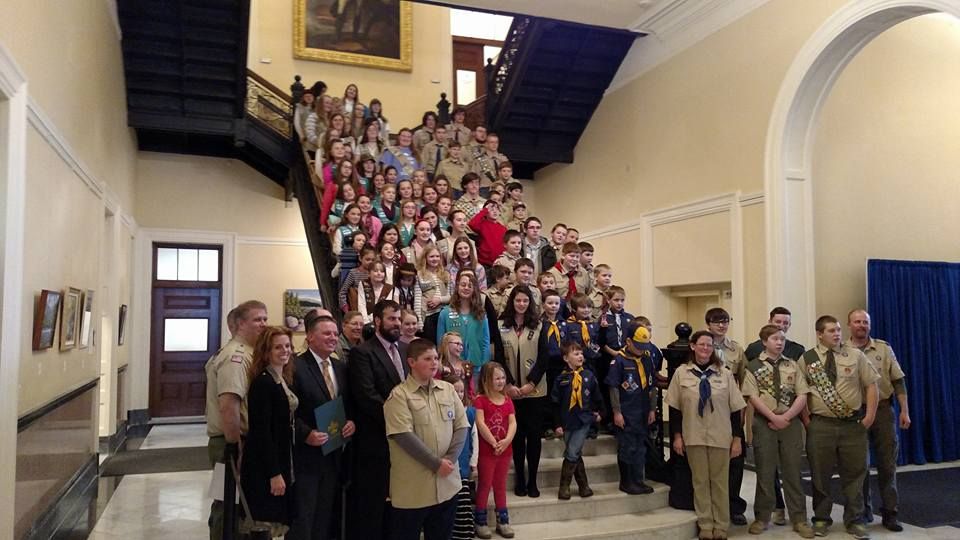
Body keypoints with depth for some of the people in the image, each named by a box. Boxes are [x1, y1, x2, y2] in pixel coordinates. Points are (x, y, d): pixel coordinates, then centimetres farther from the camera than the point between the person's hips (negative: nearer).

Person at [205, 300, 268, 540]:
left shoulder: (246, 353, 13)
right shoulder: (237, 356, -19)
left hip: (233, 442, 10)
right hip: (231, 444, -10)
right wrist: (236, 446, -21)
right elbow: (228, 406, -28)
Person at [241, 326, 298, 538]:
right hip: (265, 467, -9)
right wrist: (274, 473, -21)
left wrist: (282, 470, 12)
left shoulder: (284, 379, 9)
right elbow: (261, 431, -21)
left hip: (281, 462, 9)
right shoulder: (263, 382, -18)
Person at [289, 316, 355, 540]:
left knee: (326, 519, 16)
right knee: (302, 520, 3)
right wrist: (306, 434, -25)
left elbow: (350, 405, 17)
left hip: (334, 455, 7)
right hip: (305, 455, -7)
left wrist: (352, 421, -2)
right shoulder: (295, 367, -13)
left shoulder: (341, 368, 10)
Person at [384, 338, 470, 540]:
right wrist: (436, 464, -15)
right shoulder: (399, 395, -9)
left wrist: (450, 460, -9)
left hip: (447, 482, 5)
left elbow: (462, 426, 5)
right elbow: (404, 436, -17)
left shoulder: (448, 389, 7)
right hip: (413, 486, -5)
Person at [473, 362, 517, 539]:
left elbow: (512, 423, 0)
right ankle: (480, 521, 12)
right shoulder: (480, 400, -10)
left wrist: (507, 440, -17)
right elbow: (480, 424, -18)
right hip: (486, 450, -5)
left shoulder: (507, 401, 8)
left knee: (500, 485, 15)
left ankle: (502, 521, 23)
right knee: (484, 485, 2)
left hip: (505, 449, 5)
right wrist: (494, 443, -19)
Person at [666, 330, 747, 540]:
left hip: (720, 437, 0)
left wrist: (737, 438, 0)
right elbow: (674, 408, 2)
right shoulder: (681, 373, -1)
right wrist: (677, 436, 0)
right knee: (700, 481, 8)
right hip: (694, 436, 0)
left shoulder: (725, 373, -1)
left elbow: (735, 409, 1)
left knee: (720, 482, 8)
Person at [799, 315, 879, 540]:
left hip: (853, 424, 1)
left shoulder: (855, 355, 3)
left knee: (854, 474, 8)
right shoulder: (806, 359, 1)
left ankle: (854, 521, 22)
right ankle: (821, 519, 22)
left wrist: (870, 415, -3)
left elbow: (871, 384, 4)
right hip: (820, 425, -1)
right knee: (820, 475, 7)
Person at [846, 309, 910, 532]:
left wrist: (904, 411, 0)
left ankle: (889, 513, 10)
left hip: (882, 409, 1)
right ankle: (863, 510, 20)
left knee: (887, 462, 2)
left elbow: (898, 381, 6)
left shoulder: (884, 348, 6)